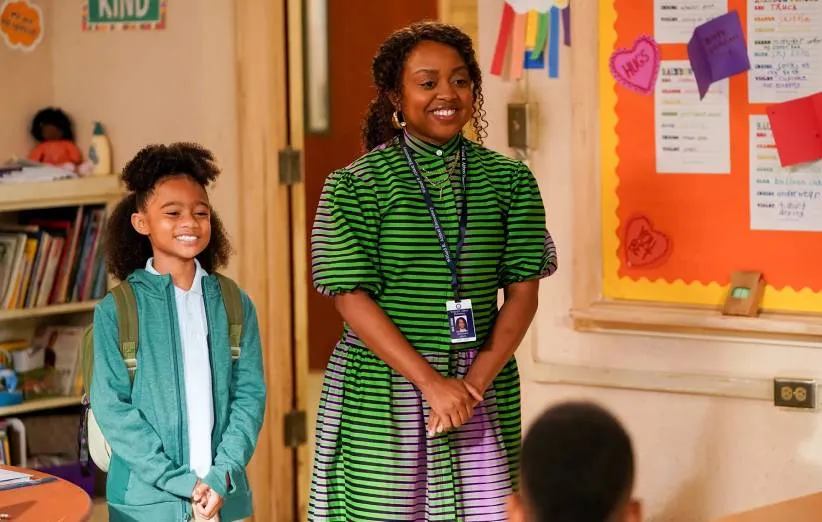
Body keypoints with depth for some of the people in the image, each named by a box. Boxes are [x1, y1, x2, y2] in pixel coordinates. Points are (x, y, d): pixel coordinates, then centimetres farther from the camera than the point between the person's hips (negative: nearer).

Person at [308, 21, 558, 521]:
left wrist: (477, 378, -10)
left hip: (483, 387, 2)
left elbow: (523, 291, 3)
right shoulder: (355, 185, -3)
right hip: (382, 390, -2)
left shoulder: (509, 180, 5)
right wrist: (430, 381, -16)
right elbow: (352, 298, -9)